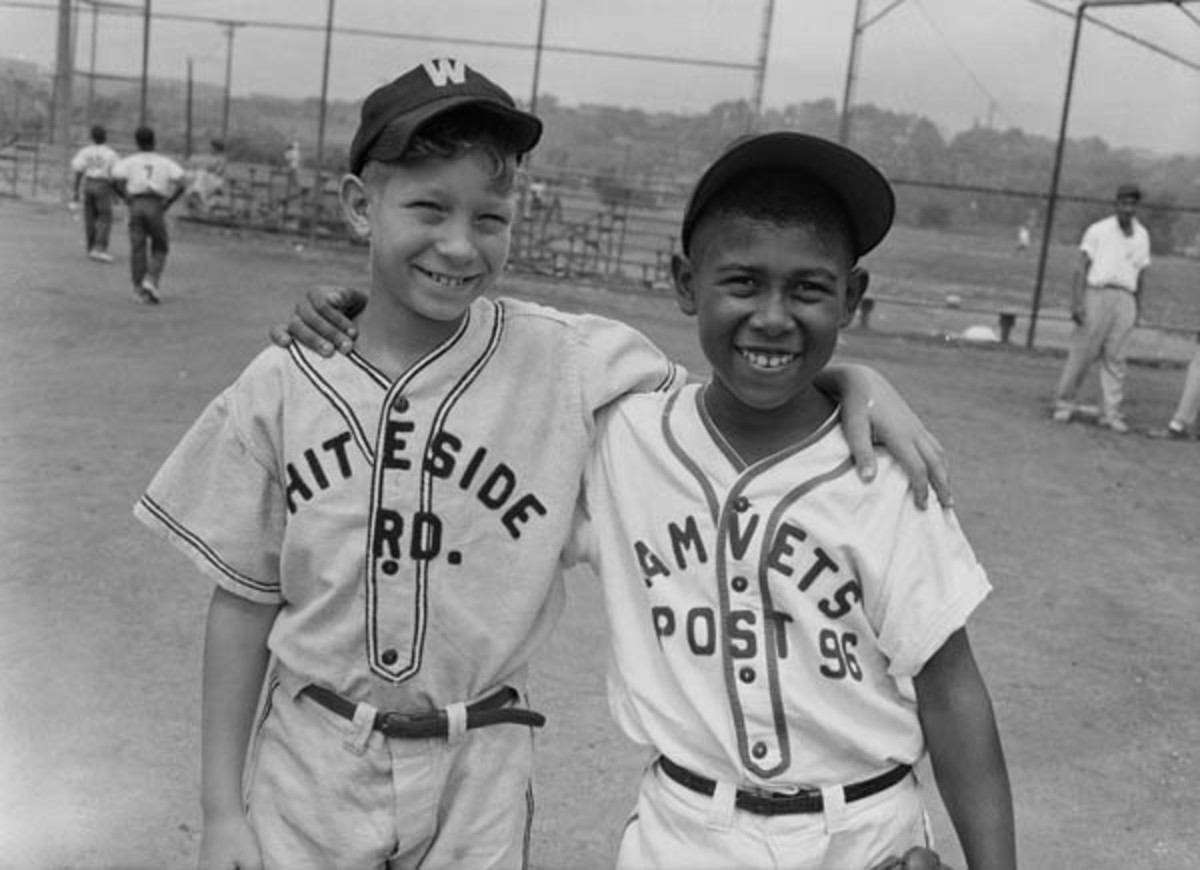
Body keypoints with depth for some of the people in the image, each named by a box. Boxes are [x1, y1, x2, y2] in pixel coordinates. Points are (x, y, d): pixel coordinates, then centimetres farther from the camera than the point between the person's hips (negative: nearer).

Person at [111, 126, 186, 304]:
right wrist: (167, 203, 2)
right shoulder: (166, 162, 10)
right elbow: (181, 186, -3)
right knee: (160, 248, 13)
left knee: (137, 248, 4)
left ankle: (139, 290, 1)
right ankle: (151, 281, -7)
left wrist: (127, 199, 7)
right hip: (156, 207, -1)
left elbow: (116, 181, -5)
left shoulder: (129, 161, 9)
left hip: (136, 205, 1)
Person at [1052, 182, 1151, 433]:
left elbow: (1141, 273, 20)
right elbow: (1082, 267, -3)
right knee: (1081, 352, -4)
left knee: (1115, 357, 0)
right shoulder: (1097, 230, 1)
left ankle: (1111, 413, 1)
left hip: (1125, 299, 3)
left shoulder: (1142, 236, 15)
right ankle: (1064, 403, 7)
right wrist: (1076, 302, -13)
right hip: (1097, 294, -3)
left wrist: (1138, 308, 17)